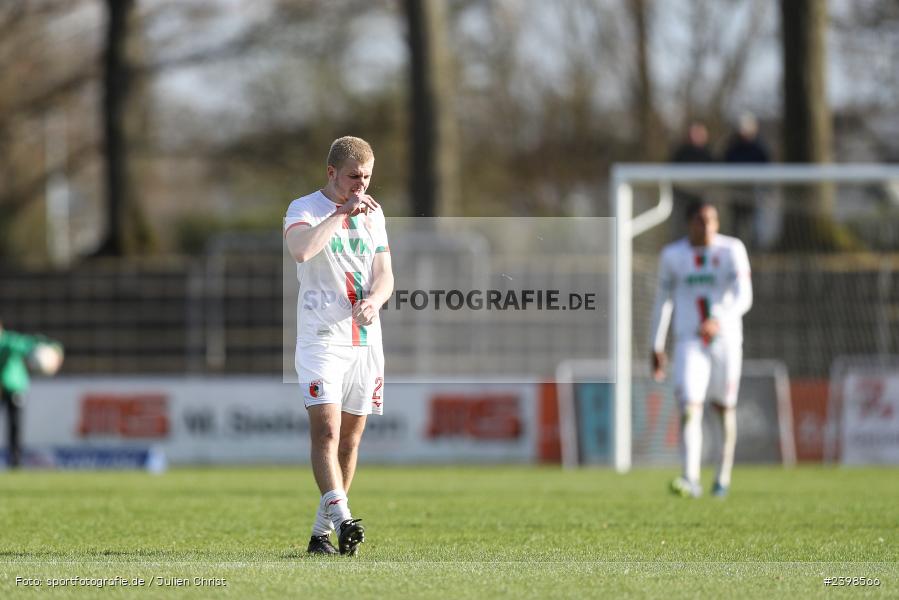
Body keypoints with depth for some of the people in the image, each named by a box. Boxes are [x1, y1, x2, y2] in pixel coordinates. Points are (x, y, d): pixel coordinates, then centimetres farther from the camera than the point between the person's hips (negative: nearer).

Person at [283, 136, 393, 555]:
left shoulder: (372, 213, 13)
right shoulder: (304, 209, -4)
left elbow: (384, 274, 10)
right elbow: (301, 250, -26)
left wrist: (373, 302, -12)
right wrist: (342, 212, -20)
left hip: (366, 338, 6)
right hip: (321, 336, -5)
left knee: (351, 437, 6)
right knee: (326, 429, -18)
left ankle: (321, 532, 14)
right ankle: (341, 519, -30)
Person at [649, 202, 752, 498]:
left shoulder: (732, 250, -5)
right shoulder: (672, 255, 1)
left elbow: (744, 297, -15)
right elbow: (663, 300, 12)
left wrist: (719, 321, -33)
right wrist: (657, 346, 13)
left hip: (726, 340, 0)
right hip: (690, 343, 0)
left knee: (724, 408, 11)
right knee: (689, 409, -16)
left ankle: (723, 476, 29)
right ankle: (691, 480, -27)